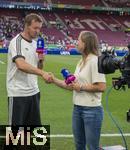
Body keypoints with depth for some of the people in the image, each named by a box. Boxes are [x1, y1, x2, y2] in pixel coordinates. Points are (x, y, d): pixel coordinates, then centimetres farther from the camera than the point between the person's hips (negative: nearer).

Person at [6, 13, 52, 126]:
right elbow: (21, 65, -31)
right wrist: (42, 73, -40)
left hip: (33, 92, 8)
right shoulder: (17, 42, -14)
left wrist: (41, 60, -5)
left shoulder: (35, 43, 10)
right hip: (18, 93, -7)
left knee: (35, 125, 14)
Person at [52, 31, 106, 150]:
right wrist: (54, 80, 6)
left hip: (92, 110, -9)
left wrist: (81, 87, -15)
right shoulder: (81, 62, 11)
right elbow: (73, 86, 11)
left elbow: (102, 87, -23)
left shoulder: (95, 61, -15)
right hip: (77, 108, 9)